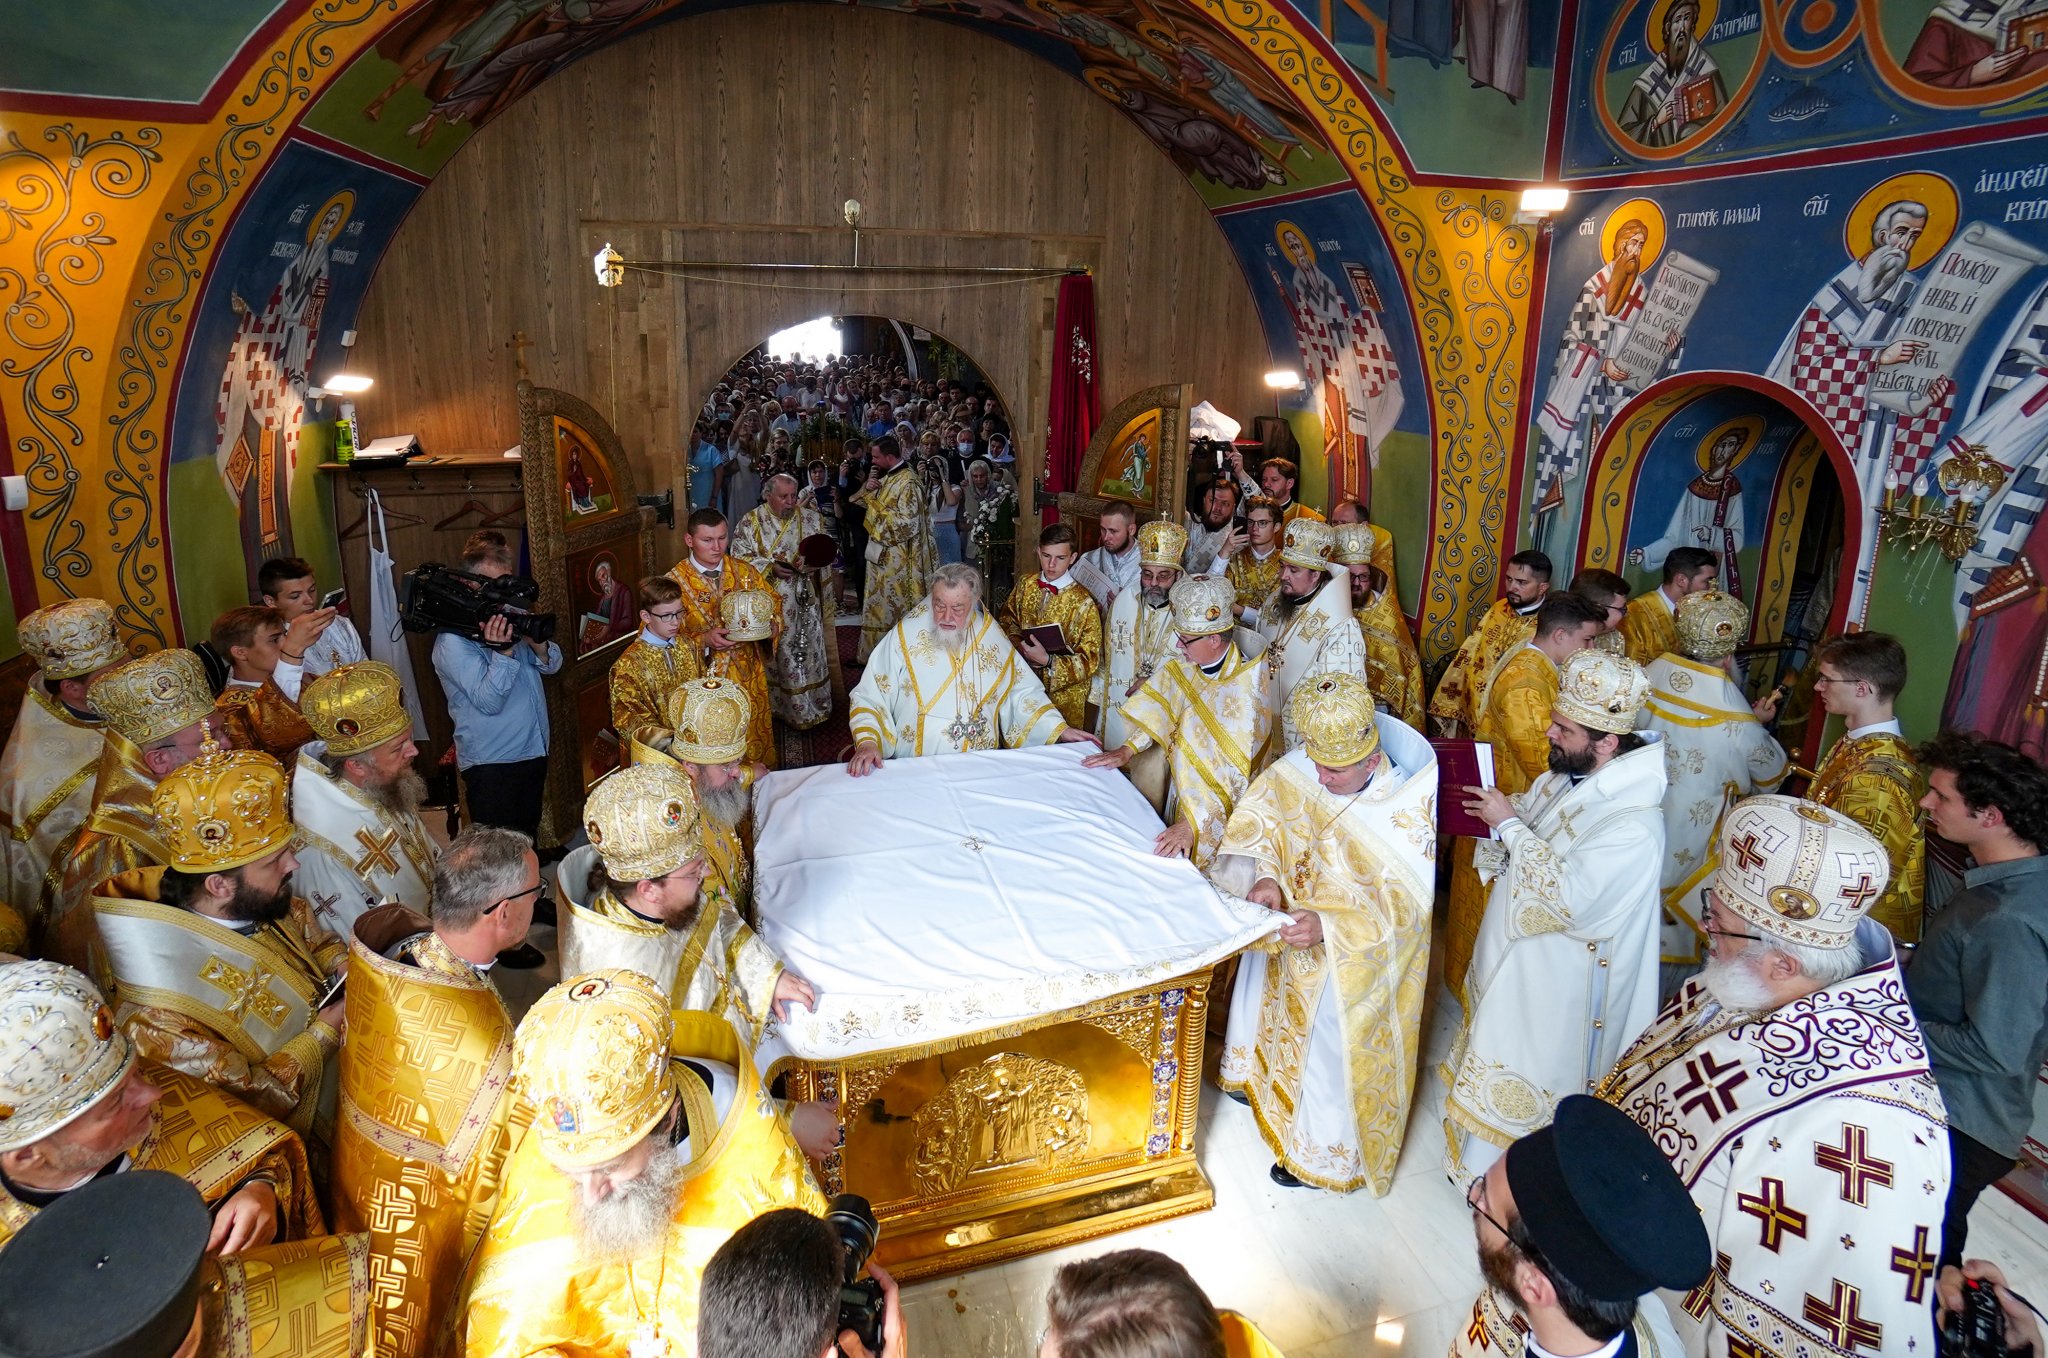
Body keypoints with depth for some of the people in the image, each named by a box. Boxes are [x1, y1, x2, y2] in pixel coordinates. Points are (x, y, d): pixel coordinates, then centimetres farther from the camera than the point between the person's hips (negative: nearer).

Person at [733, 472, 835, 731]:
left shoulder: (812, 519, 5)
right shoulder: (752, 522, 0)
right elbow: (740, 557, -5)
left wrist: (812, 564, -18)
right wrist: (770, 568, -18)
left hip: (804, 603, 2)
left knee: (807, 652, 4)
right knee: (773, 656, 4)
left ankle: (808, 708, 16)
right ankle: (775, 706, 17)